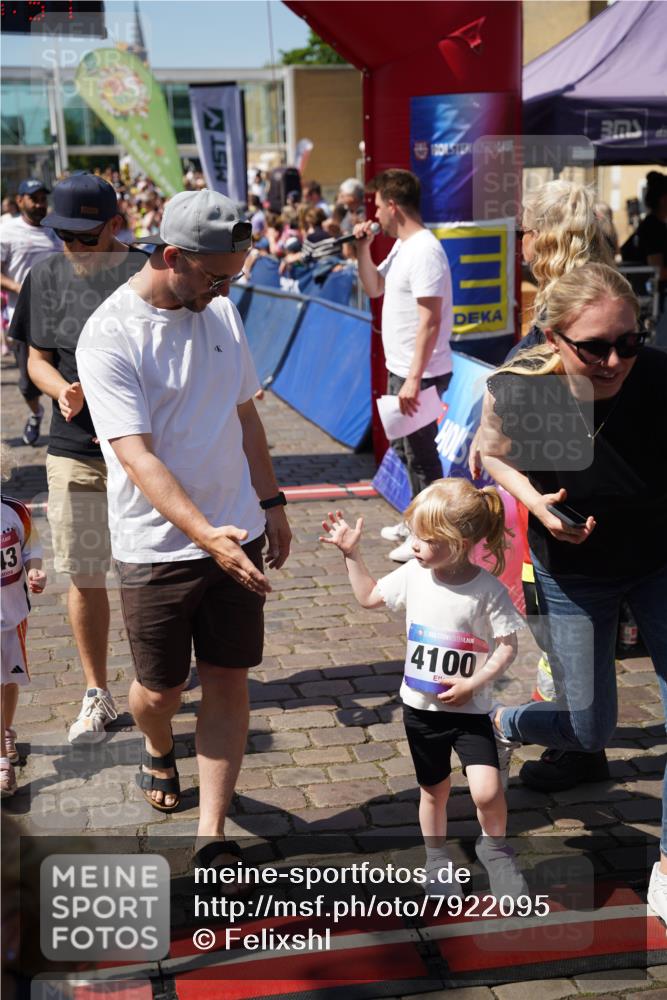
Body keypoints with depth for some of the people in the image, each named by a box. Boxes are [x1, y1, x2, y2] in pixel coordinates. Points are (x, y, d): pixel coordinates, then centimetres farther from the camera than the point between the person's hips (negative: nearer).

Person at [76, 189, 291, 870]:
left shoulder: (219, 311, 5)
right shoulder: (109, 337, -16)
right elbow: (138, 457, -24)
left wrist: (270, 501, 16)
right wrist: (206, 535, -33)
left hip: (235, 536, 5)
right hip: (156, 546, -5)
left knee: (228, 681, 4)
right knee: (159, 689, 10)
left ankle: (212, 838, 13)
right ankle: (157, 751, 46)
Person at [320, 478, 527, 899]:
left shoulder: (488, 590, -18)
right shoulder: (413, 575, -5)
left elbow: (507, 646, -13)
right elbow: (369, 596, 11)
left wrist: (473, 684, -21)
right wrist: (352, 553, 3)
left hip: (469, 709, -3)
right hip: (420, 706, 4)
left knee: (488, 791, -16)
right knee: (434, 790, 16)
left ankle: (494, 846, 14)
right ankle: (437, 859, 38)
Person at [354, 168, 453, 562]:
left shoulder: (424, 251, -21)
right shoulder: (401, 246, 10)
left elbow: (430, 321, -25)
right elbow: (374, 287, 22)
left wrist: (414, 378, -27)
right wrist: (363, 248, 7)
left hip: (420, 374, -10)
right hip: (400, 368, 10)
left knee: (421, 454, 0)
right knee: (406, 447, 20)